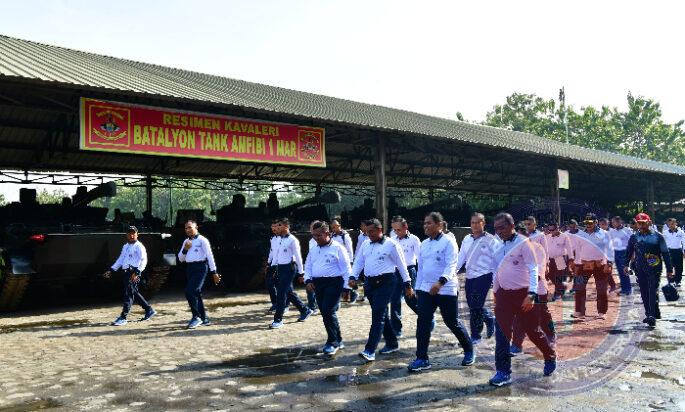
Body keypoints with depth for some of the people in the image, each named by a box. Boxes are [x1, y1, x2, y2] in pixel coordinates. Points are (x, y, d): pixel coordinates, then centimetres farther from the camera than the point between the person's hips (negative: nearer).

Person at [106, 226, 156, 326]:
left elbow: (143, 261, -15)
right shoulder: (125, 246, 19)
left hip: (134, 273, -9)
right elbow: (121, 260, 25)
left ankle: (123, 318, -8)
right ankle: (149, 310, 25)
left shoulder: (139, 246, -7)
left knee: (128, 293, -10)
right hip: (126, 272, 9)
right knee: (134, 293, 14)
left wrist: (136, 272, -25)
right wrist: (111, 270, 17)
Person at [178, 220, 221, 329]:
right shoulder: (186, 242, 15)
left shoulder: (202, 240, -5)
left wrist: (214, 272, -11)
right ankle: (204, 319, 22)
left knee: (190, 291, -18)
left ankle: (196, 317, -5)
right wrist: (185, 249, -4)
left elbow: (210, 256, -8)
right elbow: (181, 259, 16)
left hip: (200, 267, -7)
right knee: (196, 293, 11)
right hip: (189, 268, 7)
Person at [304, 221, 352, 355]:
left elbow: (346, 269, -8)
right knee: (326, 313, 9)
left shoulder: (338, 248, -7)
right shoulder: (313, 250, 13)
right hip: (318, 284, 7)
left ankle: (332, 342, 0)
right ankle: (338, 341, 22)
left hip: (333, 283, -7)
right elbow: (308, 266, 18)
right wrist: (308, 280, 1)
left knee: (328, 312, -15)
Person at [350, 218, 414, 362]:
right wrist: (353, 277, -3)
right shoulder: (365, 245, 12)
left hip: (385, 282, -6)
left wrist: (408, 284, 0)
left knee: (378, 315, -11)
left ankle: (370, 351, -14)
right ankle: (392, 343, 29)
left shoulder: (391, 244, -5)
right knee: (381, 314, 14)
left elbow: (401, 264, -1)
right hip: (369, 283, 7)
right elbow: (358, 262, 14)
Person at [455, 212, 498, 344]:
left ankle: (475, 335, 9)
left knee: (475, 306, -5)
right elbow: (461, 258, 10)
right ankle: (489, 319, 38)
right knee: (472, 305, 11)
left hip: (484, 276, -6)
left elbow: (497, 260, -7)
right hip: (470, 277, 6)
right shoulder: (467, 239, 10)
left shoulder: (490, 240, -6)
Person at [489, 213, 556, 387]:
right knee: (502, 333, -2)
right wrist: (495, 292, 17)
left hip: (522, 294, -5)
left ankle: (550, 358, 36)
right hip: (503, 294, 5)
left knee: (532, 330, 8)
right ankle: (503, 372, 3)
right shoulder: (498, 247, 7)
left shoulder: (523, 243, -12)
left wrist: (531, 294, -27)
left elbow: (533, 269, -17)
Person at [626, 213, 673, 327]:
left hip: (654, 269, -4)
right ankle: (649, 314, 18)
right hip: (640, 270, 4)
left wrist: (669, 270, 2)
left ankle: (652, 316, -13)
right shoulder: (634, 237, 8)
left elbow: (665, 253, 3)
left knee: (653, 292, -10)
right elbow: (628, 252, 15)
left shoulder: (658, 236, 0)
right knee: (644, 293, 7)